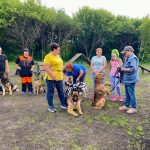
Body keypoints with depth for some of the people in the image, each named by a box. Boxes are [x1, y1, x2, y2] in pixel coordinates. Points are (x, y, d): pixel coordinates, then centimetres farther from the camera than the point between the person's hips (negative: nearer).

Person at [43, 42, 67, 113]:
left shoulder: (58, 56, 13)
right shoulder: (48, 57, -15)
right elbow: (46, 68, -21)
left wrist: (61, 75, 16)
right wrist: (54, 77, -23)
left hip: (59, 77, 8)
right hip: (51, 78, -8)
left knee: (61, 91, 15)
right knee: (51, 92, 4)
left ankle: (63, 104, 28)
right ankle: (50, 106, 16)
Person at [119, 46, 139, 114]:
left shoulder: (133, 58, -16)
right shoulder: (128, 58, 13)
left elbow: (132, 69, -24)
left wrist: (123, 69, -16)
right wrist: (121, 68, 2)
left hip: (130, 80, -9)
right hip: (127, 79, 10)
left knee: (131, 93, -1)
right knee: (127, 93, 17)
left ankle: (134, 108, 10)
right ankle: (126, 105, 29)